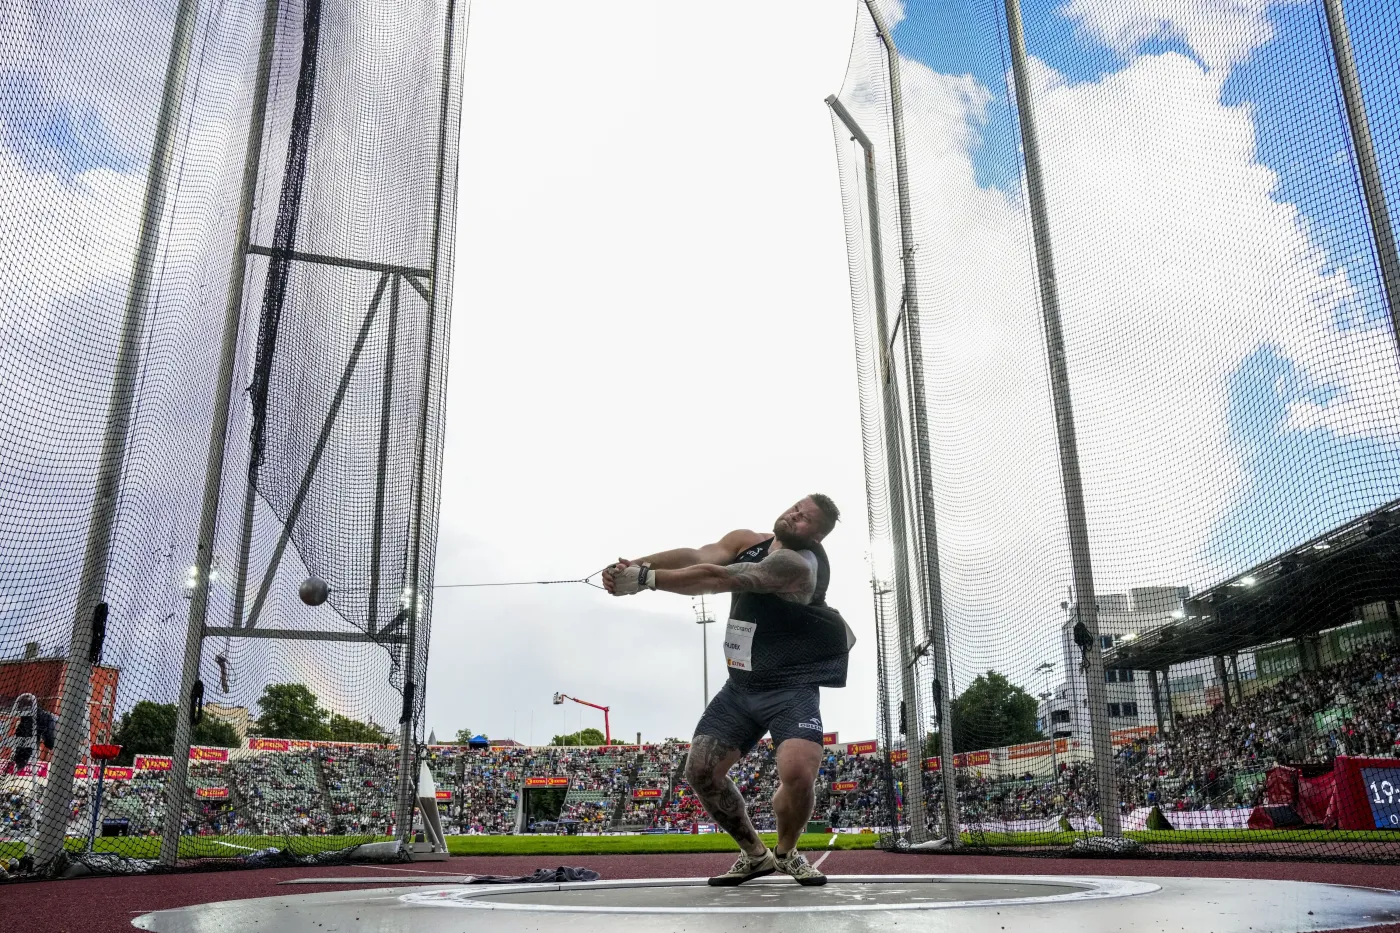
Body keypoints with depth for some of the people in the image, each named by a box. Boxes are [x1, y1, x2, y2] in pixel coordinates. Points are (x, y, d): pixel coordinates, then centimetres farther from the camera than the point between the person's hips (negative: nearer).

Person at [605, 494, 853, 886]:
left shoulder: (797, 564, -21)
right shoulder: (745, 541, 3)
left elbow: (720, 579, -32)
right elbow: (696, 556, -14)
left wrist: (645, 579, -35)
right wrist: (635, 563, -32)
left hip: (791, 688, -7)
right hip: (741, 685, 7)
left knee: (798, 773, -26)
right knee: (700, 770, 0)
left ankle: (785, 852, 7)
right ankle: (755, 855, 22)